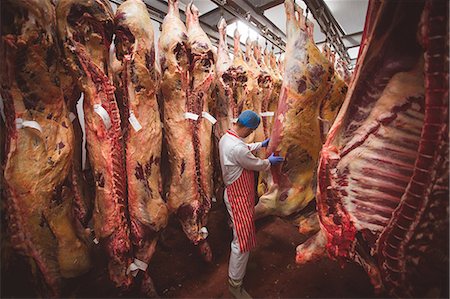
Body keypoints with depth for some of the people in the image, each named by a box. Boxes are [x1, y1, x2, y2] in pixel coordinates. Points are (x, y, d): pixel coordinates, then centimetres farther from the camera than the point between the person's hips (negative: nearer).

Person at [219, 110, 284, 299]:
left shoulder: (226, 138, -1)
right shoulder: (237, 148, -33)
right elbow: (257, 165, -17)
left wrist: (261, 144, 21)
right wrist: (270, 162, 4)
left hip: (234, 192, 11)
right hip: (239, 198, -11)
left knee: (240, 233, 32)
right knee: (242, 240, 4)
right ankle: (235, 284, 24)